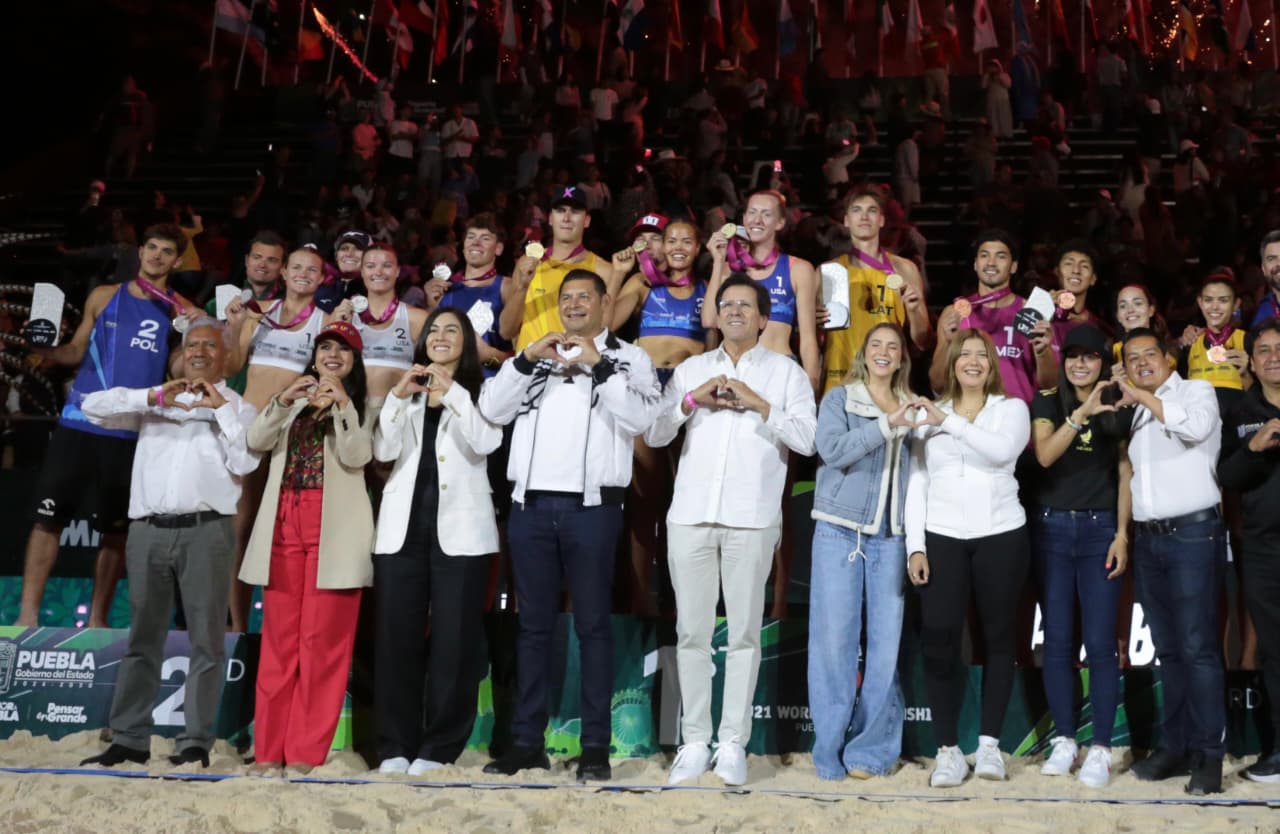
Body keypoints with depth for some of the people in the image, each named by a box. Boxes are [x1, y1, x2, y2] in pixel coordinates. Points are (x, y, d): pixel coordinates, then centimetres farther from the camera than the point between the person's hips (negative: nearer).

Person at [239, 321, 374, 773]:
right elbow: (256, 441, 5)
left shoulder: (365, 405, 10)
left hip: (333, 530, -3)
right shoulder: (294, 400, 21)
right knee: (279, 638, 2)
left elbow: (357, 457, -8)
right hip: (284, 523, 4)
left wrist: (342, 406, -20)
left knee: (322, 640, -6)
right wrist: (283, 401, -10)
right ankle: (268, 748, 4)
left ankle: (306, 750, -3)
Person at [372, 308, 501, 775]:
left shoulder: (481, 390, 10)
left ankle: (438, 747, 5)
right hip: (403, 526, 3)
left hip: (459, 528, -3)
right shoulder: (407, 392, 18)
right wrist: (397, 397, -9)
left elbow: (486, 443, -10)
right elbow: (383, 451, 2)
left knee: (454, 640, -2)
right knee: (396, 637, 1)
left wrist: (452, 393, -15)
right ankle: (395, 745, 8)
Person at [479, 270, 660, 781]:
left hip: (591, 507, -3)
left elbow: (641, 419, -9)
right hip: (530, 505, 4)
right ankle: (527, 741, 13)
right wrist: (525, 359, -3)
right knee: (533, 624, 7)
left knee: (592, 624, 1)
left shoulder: (629, 358, 8)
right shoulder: (536, 356, 19)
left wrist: (598, 366, -12)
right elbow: (492, 411, 7)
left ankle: (596, 745, 5)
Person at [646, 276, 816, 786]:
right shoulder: (690, 370, 16)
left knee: (744, 632, 0)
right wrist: (691, 400, -6)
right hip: (690, 515, 3)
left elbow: (807, 438, -4)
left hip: (752, 519, -2)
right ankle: (694, 741, 10)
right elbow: (654, 434, 8)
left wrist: (759, 404, -10)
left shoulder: (785, 372, 8)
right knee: (691, 631, 4)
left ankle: (733, 743, 6)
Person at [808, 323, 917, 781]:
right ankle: (831, 748, 6)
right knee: (834, 639, -3)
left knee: (886, 641, 0)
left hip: (890, 537, 3)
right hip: (840, 531, -3)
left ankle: (871, 747, 9)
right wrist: (886, 425, -21)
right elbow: (832, 450, -13)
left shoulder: (911, 408, 14)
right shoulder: (839, 398, 4)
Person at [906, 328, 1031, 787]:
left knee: (998, 637, 6)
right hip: (941, 539, 1)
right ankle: (948, 749, 4)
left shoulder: (1011, 408, 5)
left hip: (1000, 536, -1)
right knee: (939, 642, -4)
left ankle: (989, 743, 16)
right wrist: (915, 546, -1)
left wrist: (950, 422, -18)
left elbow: (1003, 449, -17)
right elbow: (916, 483, 6)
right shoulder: (929, 413, 10)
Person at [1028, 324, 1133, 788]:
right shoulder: (1047, 402, 3)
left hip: (1100, 529, -1)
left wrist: (1122, 534, -3)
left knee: (1100, 642, -4)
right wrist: (1082, 413, -26)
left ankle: (1101, 749, 3)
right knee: (1057, 640, 5)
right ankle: (1063, 740, 15)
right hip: (1052, 527, 1)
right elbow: (1044, 454, -14)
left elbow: (1125, 474, 5)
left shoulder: (1119, 409, 6)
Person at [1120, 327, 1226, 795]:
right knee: (1167, 650, 9)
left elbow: (1195, 426, -22)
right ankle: (1174, 746, 14)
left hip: (1193, 534, -6)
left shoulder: (1196, 391, 1)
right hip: (1148, 539, 6)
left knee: (1197, 647, -8)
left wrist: (1142, 395, -12)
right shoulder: (1134, 412, 20)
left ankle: (1209, 753, -4)